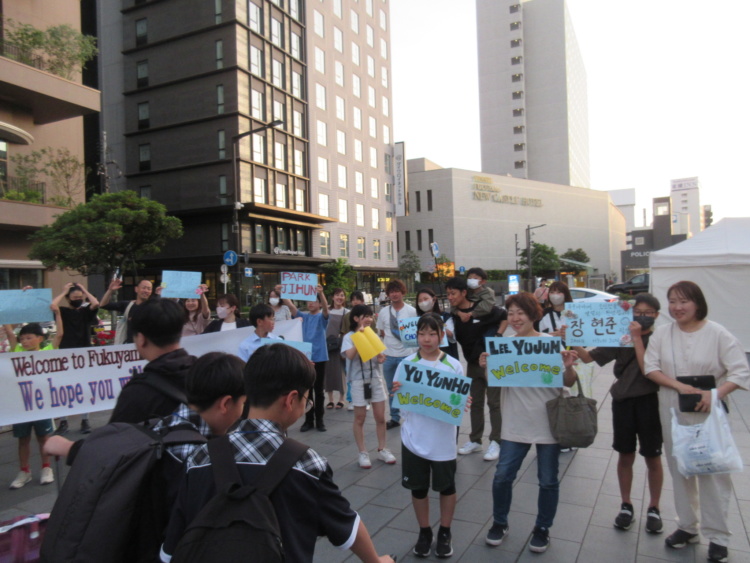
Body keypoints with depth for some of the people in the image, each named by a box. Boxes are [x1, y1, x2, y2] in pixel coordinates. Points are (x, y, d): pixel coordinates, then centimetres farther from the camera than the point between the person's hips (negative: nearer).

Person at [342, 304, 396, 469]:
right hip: (359, 381, -4)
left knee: (380, 417, 8)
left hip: (376, 378, 4)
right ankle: (362, 453, 16)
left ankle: (382, 449, 23)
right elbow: (350, 355, -24)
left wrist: (381, 358, -12)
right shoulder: (349, 337, -7)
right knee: (360, 418, 5)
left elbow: (380, 356, 11)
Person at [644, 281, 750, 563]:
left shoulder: (717, 334, -8)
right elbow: (650, 368, -2)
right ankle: (687, 526, 29)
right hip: (673, 412, 3)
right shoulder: (661, 333, 0)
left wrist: (716, 393, -24)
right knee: (680, 469, 13)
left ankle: (717, 536, 18)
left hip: (708, 413, -3)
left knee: (713, 472, 3)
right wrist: (679, 386, -17)